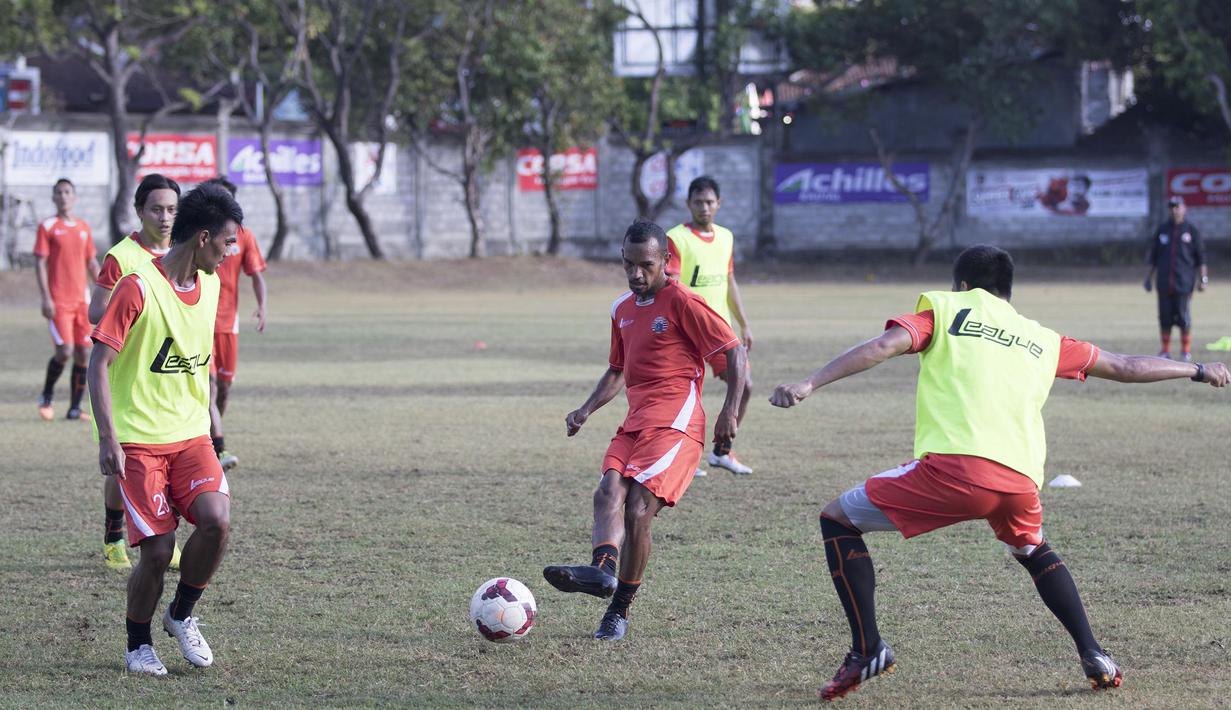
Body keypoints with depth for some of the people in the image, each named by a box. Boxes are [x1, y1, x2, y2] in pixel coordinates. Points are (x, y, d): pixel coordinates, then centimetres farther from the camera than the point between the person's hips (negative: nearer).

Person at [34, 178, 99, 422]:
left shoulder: (84, 227, 12)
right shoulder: (48, 227, -2)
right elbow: (40, 264, -5)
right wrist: (46, 299, -13)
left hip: (81, 300, 5)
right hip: (58, 301, -5)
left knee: (83, 353, 1)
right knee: (64, 351, -13)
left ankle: (75, 407, 7)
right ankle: (46, 397, 9)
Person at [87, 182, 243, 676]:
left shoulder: (209, 284, 8)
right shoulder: (138, 288, -15)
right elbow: (98, 363, -14)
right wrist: (109, 439, -19)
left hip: (191, 435, 5)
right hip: (139, 440, -5)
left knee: (217, 520, -19)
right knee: (157, 551, -9)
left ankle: (182, 615, 7)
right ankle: (138, 645, 17)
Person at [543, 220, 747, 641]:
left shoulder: (682, 302, -4)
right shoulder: (622, 310, 19)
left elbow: (734, 351, -3)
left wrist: (730, 412, -11)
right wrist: (587, 410, 16)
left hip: (676, 423, -7)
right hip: (635, 424, 7)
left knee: (638, 509, -18)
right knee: (609, 491, -21)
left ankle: (619, 610, -12)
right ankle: (603, 570, -44)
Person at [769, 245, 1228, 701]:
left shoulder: (945, 310, 16)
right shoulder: (1043, 341, 27)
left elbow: (883, 346, -1)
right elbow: (1125, 368, 35)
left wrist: (809, 385, -8)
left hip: (953, 467, -5)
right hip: (1021, 481, 5)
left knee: (837, 520, 12)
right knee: (1033, 552, 37)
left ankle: (867, 650, 0)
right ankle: (1094, 657, 23)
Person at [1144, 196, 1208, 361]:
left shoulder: (1191, 230, 4)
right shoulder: (1162, 230, 11)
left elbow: (1200, 257, 3)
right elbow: (1152, 257, 15)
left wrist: (1203, 278, -4)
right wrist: (1148, 277, 12)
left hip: (1184, 283, -2)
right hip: (1164, 283, 2)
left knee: (1183, 316, -3)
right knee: (1165, 316, 2)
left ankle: (1186, 350, 8)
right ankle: (1165, 350, 11)